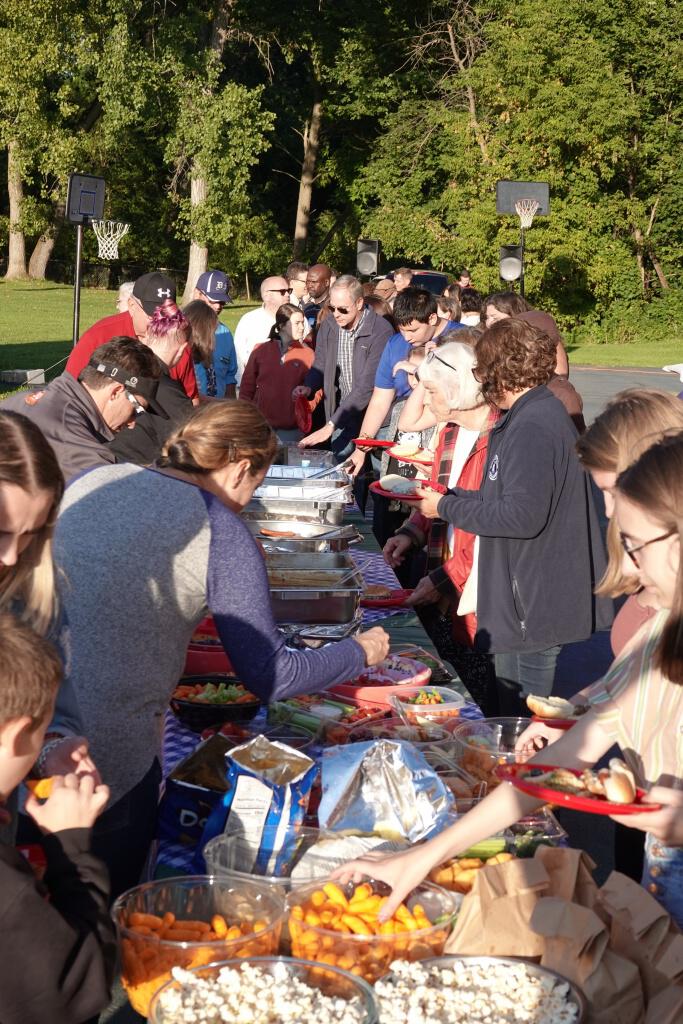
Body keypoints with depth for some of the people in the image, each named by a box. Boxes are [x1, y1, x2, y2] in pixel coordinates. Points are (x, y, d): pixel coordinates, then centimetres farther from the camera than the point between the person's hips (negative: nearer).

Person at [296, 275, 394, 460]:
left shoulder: (380, 331, -20)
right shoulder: (328, 325, -1)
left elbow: (367, 386, -24)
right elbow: (320, 365, 13)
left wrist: (331, 425, -27)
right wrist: (309, 387, -12)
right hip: (341, 413, 5)